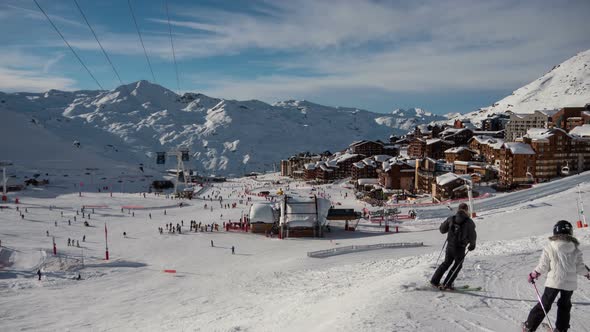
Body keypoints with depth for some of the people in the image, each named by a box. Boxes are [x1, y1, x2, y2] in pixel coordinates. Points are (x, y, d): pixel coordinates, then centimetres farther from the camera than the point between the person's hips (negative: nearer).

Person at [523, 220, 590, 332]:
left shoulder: (549, 247, -9)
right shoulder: (575, 249, -3)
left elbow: (543, 266, -6)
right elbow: (579, 267, 1)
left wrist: (533, 275, 9)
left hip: (554, 282, -1)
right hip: (570, 283, 2)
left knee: (544, 305, 8)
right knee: (565, 306, 21)